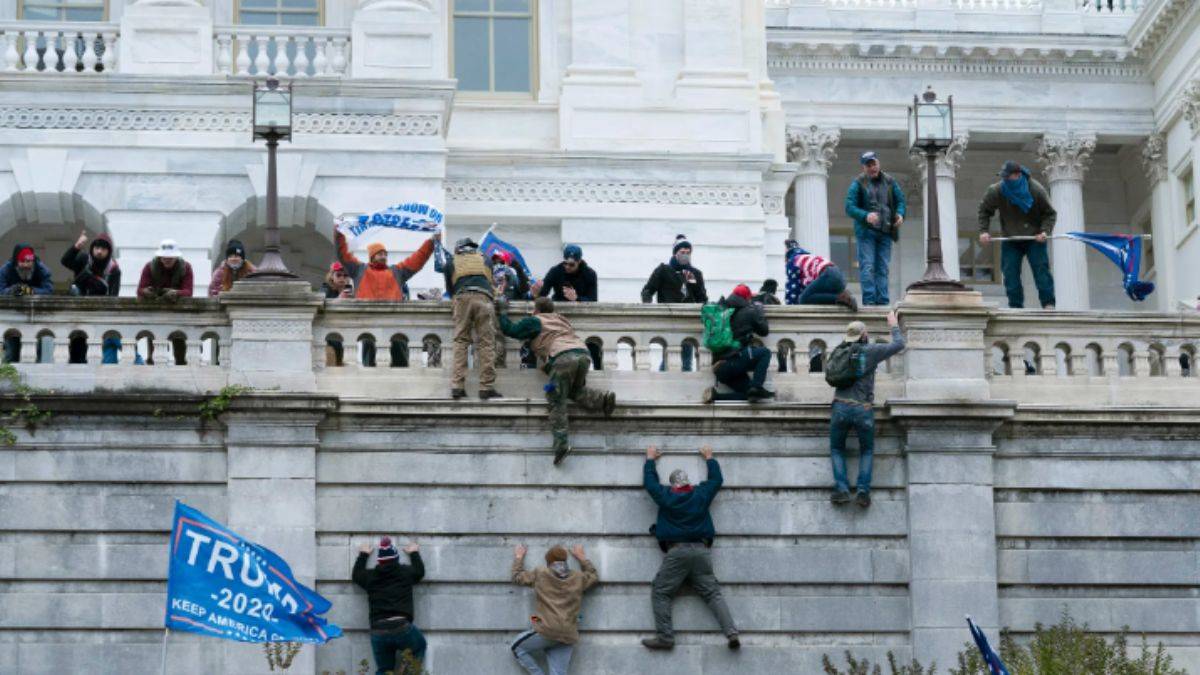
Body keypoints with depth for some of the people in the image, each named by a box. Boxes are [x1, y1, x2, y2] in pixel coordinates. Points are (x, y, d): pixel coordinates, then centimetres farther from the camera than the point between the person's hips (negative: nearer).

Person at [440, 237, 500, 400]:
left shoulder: (450, 263, 25)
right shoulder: (486, 261, 28)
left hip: (462, 299, 0)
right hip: (484, 298, 0)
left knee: (460, 342, 3)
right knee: (486, 344, -2)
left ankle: (457, 386, -8)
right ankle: (486, 387, -9)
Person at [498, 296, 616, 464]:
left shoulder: (534, 322, 16)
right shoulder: (561, 319, 34)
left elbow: (510, 330, 16)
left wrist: (503, 311, 31)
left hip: (563, 356, -6)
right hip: (583, 354, 6)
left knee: (557, 401, -5)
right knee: (576, 390, 26)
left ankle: (561, 442, -19)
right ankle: (603, 399, -1)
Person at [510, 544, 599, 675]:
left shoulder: (540, 574, 6)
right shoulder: (578, 578, 13)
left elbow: (517, 577, 20)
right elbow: (594, 577, 34)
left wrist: (519, 557, 36)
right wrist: (582, 558, 42)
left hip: (547, 631, -4)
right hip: (568, 637, 4)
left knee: (517, 648, 19)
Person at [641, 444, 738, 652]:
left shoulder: (665, 496, 5)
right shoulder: (702, 494, 10)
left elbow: (649, 480, 22)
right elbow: (717, 479, 28)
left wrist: (650, 459, 39)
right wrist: (709, 458, 43)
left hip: (676, 551, -3)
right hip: (701, 550, 3)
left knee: (660, 592, 3)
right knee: (713, 593, 2)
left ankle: (664, 637, -9)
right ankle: (731, 632, -13)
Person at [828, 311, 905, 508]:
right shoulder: (870, 351, -1)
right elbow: (899, 345, 9)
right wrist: (894, 326, 26)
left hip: (840, 407, 2)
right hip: (863, 410, -2)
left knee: (837, 449, 16)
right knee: (867, 451, 17)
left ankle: (841, 489, -3)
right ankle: (863, 490, -1)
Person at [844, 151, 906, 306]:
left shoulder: (889, 182, 9)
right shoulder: (858, 184, -3)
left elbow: (900, 200, 14)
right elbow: (849, 207, -8)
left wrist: (900, 214, -8)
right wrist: (866, 216, -25)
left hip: (885, 231, 4)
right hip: (866, 231, -4)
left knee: (882, 268, 5)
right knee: (867, 267, -9)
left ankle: (882, 300, 7)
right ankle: (869, 299, -11)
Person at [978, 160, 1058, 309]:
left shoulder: (1037, 190, -16)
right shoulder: (996, 191, -12)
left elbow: (1050, 213, -5)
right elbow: (984, 210, 5)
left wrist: (1045, 231, -21)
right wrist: (983, 231, -8)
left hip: (1034, 238, -2)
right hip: (1010, 240, 2)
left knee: (1041, 268, -12)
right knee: (1010, 273, -5)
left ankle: (1048, 304, -10)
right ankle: (1016, 306, 0)